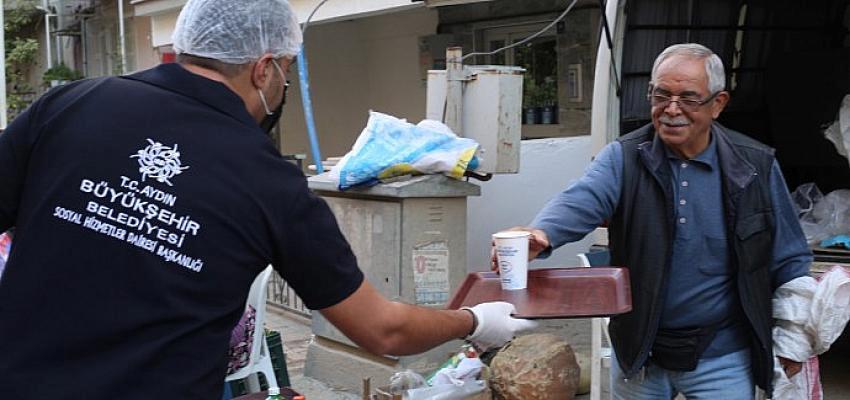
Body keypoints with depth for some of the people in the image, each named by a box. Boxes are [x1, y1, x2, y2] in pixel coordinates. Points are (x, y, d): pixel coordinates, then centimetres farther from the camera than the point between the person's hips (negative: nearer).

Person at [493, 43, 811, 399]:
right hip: (639, 350, 1)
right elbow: (581, 200, -27)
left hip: (722, 358, 0)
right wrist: (541, 234, -47)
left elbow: (788, 260, 2)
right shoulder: (623, 157, -7)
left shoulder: (756, 167, -5)